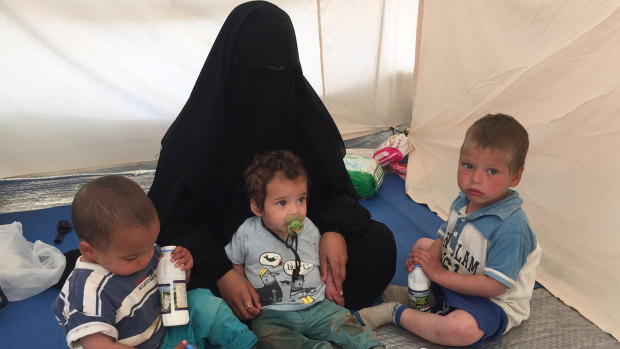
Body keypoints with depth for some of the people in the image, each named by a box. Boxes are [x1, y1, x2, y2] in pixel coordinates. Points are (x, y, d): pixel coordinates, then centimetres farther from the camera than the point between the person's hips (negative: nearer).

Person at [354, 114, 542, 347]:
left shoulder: (511, 228, -31)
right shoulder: (463, 201, -5)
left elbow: (494, 285, -30)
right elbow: (444, 240, 7)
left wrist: (439, 273, -27)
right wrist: (427, 259, -17)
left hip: (494, 302, -8)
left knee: (462, 329, -38)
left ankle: (396, 313, -16)